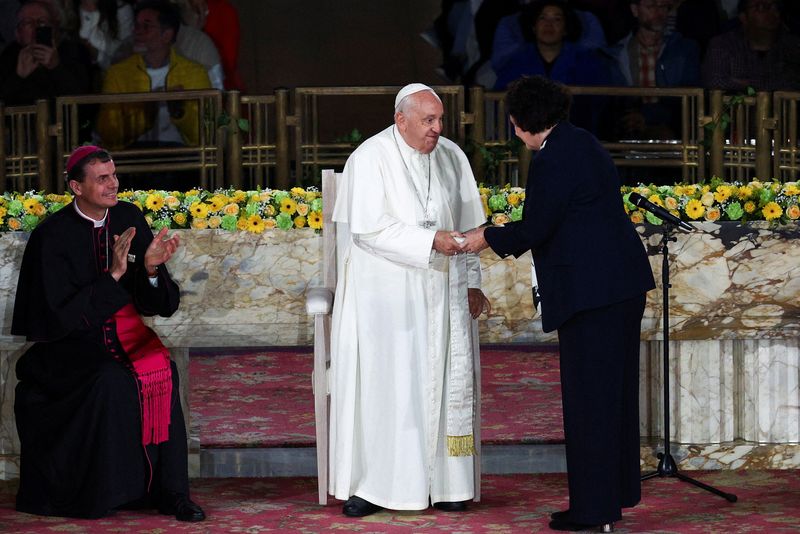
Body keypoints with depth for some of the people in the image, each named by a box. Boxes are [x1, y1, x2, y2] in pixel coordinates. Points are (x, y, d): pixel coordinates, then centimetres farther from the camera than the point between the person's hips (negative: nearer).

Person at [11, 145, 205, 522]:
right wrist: (114, 274, -19)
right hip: (71, 341, -4)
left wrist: (151, 268, -16)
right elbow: (61, 315, -14)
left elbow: (160, 305, 6)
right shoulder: (52, 236, -9)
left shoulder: (130, 219, 5)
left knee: (160, 372, -26)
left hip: (128, 334, 4)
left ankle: (170, 491, -21)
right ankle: (104, 492, -19)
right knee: (111, 380, -33)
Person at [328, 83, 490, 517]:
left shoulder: (452, 157, 8)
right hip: (385, 294, -5)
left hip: (440, 293, 5)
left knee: (445, 380, 2)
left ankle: (443, 482, 8)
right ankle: (369, 485, 0)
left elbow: (467, 224, 15)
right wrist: (430, 241, -23)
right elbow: (371, 228, -17)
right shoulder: (370, 159, -8)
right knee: (379, 383, -5)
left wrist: (471, 281, 10)